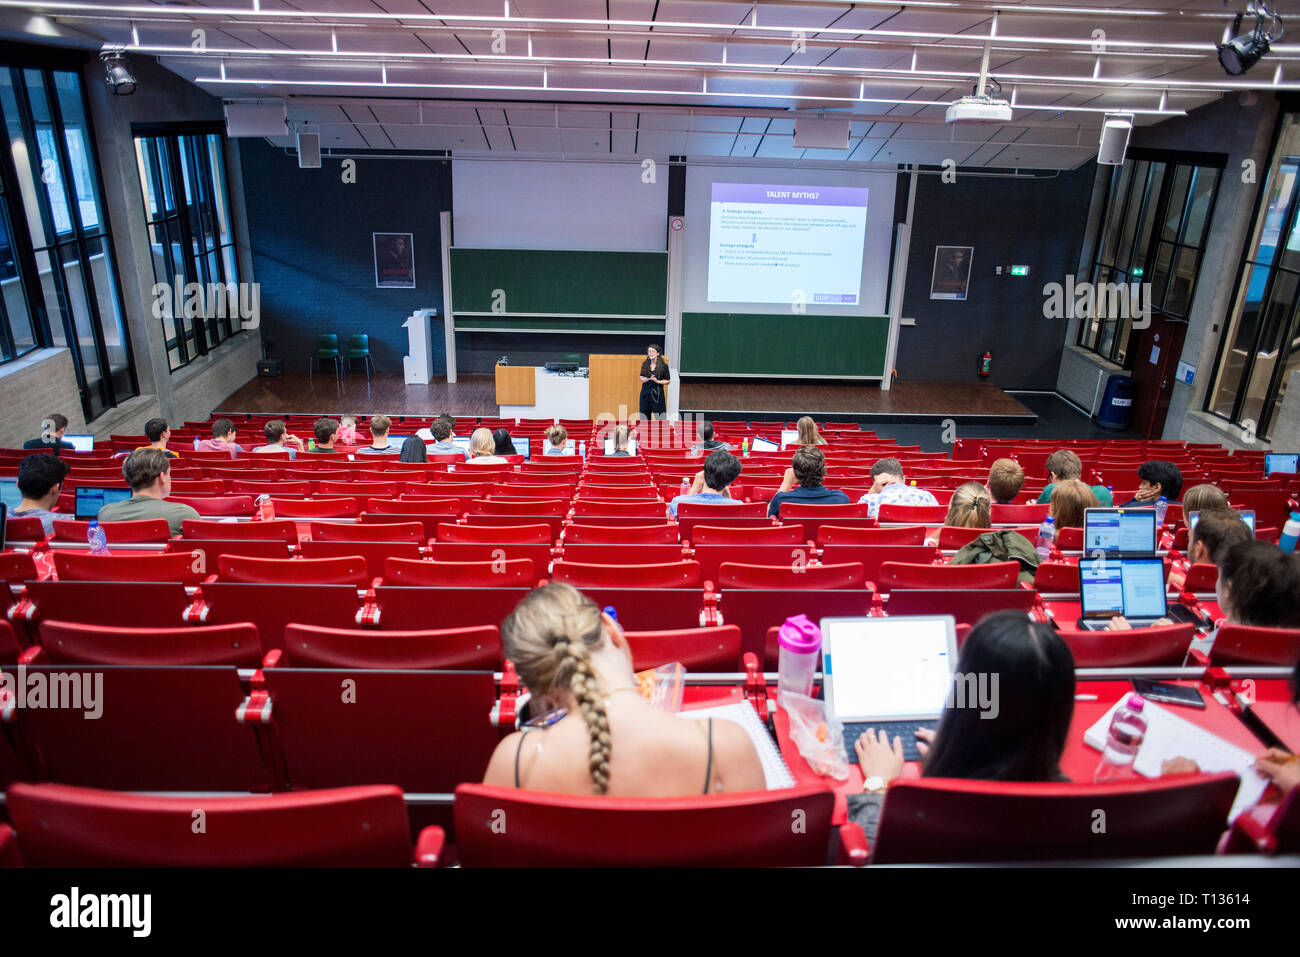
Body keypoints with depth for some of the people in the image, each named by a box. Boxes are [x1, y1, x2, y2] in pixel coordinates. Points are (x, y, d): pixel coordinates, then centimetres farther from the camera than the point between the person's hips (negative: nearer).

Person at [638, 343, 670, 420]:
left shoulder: (664, 366, -6)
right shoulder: (645, 364, 5)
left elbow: (667, 381, -2)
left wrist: (657, 381, -17)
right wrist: (643, 379, -5)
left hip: (657, 393, -4)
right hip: (645, 392, 4)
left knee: (659, 416, -5)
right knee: (644, 415, 10)